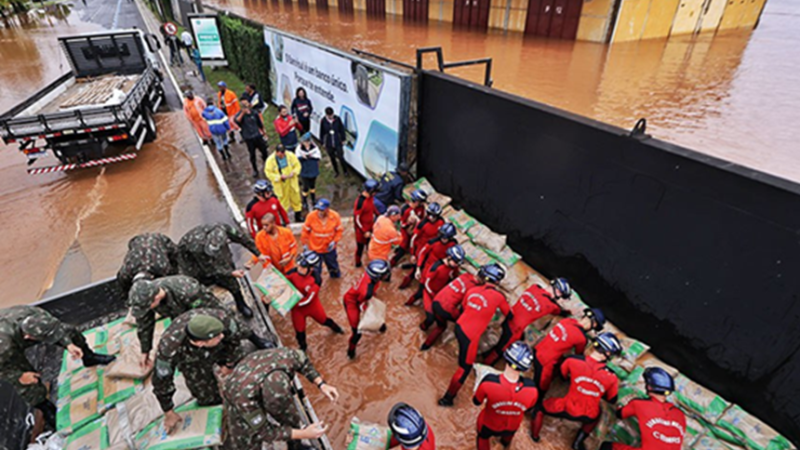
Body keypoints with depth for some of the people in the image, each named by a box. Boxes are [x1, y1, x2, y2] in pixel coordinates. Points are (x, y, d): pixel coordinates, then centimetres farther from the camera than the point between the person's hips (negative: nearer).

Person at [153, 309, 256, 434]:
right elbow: (161, 380, -21)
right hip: (192, 360, -1)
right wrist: (169, 413, -5)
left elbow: (237, 334, -17)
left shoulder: (222, 318, -42)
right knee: (210, 399, -3)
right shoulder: (169, 348, -41)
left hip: (222, 348, 1)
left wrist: (229, 364, -2)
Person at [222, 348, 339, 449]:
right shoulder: (244, 396, -45)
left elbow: (302, 360, -14)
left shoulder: (286, 357, -40)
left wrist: (321, 384, -19)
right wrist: (303, 434, -33)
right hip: (238, 396, -4)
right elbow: (262, 431, -31)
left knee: (290, 417, 16)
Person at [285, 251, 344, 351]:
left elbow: (308, 299, -29)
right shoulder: (293, 273, -25)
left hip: (312, 305, -1)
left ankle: (335, 327, 60)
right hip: (297, 308, 1)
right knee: (299, 330, 15)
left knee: (323, 320, 25)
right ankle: (302, 347, 47)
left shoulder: (315, 280, -30)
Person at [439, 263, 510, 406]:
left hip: (459, 326, 6)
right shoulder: (498, 296, -7)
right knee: (465, 368, 5)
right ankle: (448, 398, 10)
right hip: (470, 335, -6)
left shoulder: (472, 290, 4)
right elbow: (509, 314, 9)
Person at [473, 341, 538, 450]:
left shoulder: (489, 382, -41)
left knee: (483, 437, 33)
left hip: (489, 424, -3)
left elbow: (477, 402, -17)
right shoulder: (531, 389, -35)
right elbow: (528, 409, -10)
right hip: (512, 427, 3)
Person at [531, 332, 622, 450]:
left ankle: (534, 434, 40)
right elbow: (611, 400, 5)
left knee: (542, 405, 25)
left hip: (567, 408, -2)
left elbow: (563, 375, 5)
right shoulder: (611, 377, -13)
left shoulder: (573, 360, -18)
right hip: (588, 417, 2)